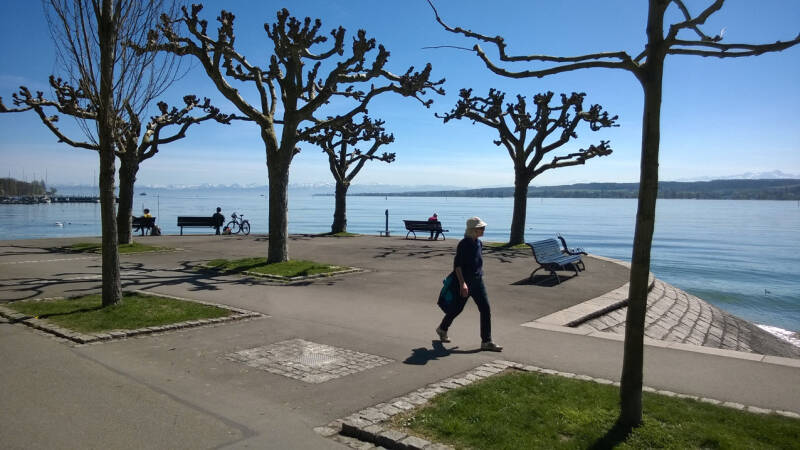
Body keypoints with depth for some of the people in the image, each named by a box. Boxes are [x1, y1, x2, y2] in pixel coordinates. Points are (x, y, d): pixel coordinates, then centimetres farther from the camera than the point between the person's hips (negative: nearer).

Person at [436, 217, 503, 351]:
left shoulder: (479, 243, 7)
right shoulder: (463, 244, -16)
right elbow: (457, 265, -19)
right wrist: (462, 283, -26)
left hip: (478, 281, 7)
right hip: (465, 282, -7)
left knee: (486, 310, -1)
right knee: (457, 308, 9)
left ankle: (486, 341, 6)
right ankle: (442, 329, 36)